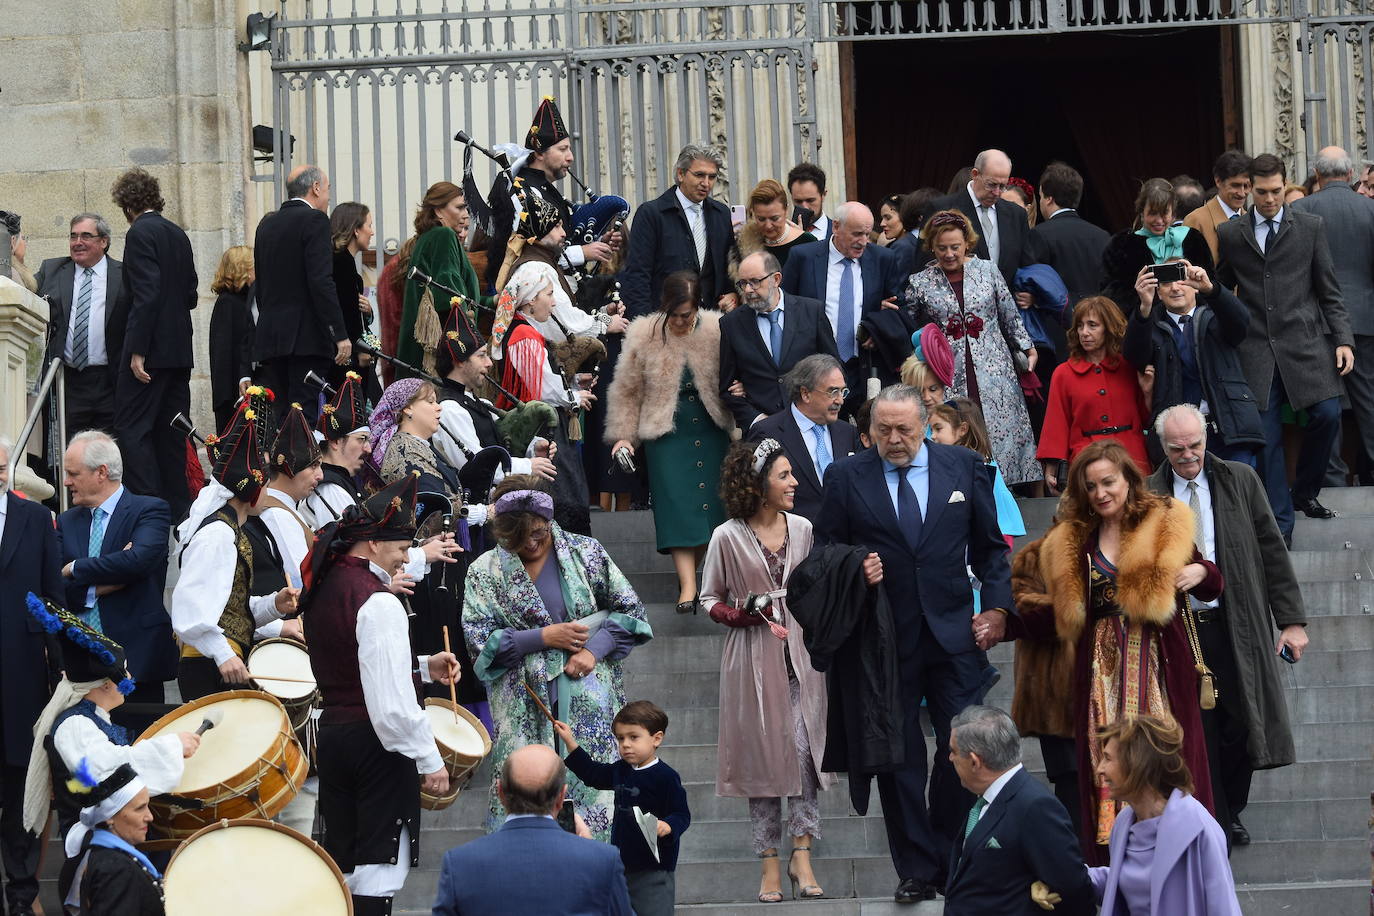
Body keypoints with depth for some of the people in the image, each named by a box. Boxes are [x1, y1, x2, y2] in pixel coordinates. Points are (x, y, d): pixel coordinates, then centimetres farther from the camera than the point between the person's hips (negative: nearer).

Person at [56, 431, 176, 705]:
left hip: (135, 656, -4)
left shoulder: (150, 510, -1)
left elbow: (140, 559, -20)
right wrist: (97, 588, -13)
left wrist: (75, 569, -9)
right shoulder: (67, 522, 14)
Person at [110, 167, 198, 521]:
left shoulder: (140, 233, -11)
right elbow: (190, 295, 16)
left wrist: (138, 351, -19)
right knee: (170, 432, 12)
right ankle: (177, 509, 13)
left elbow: (148, 294, -19)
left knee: (131, 428, -7)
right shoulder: (178, 235, 13)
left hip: (152, 346, -9)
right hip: (180, 348, 9)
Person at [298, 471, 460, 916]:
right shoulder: (378, 603, -18)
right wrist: (430, 761, -14)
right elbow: (392, 702, -22)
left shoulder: (326, 588, 10)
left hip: (333, 735, 9)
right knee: (379, 865, -4)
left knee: (343, 868, 14)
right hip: (376, 745, -9)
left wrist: (424, 667, 12)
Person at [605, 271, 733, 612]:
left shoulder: (717, 331, -4)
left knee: (709, 504, 0)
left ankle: (690, 570, 17)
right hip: (667, 432, -1)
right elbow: (627, 390, 5)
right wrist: (624, 436, 1)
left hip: (712, 430, 1)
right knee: (677, 505, -11)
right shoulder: (644, 335, -3)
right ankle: (688, 587, -16)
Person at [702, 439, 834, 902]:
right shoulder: (728, 538, -4)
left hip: (800, 652, 2)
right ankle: (770, 865, 7)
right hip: (753, 656, -2)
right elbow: (710, 599, 2)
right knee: (762, 755, 1)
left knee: (805, 750, -8)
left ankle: (802, 855, -5)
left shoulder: (802, 529, 5)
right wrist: (748, 617, -14)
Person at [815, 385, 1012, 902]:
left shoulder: (964, 468, 4)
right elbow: (824, 551, 8)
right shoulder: (845, 478, 1)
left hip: (955, 632, 0)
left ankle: (952, 860, 15)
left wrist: (997, 608, -1)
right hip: (887, 638, 0)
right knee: (898, 757, 4)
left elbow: (990, 547, 9)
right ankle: (916, 869, 12)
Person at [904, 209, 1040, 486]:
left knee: (1001, 434, -5)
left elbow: (1011, 318, 13)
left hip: (993, 371, 1)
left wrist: (1028, 350, 11)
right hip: (948, 378, -1)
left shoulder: (987, 271, 7)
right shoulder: (920, 284, 5)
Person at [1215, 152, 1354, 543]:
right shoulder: (1230, 234, 9)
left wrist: (1343, 339, -3)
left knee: (1327, 415, -11)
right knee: (1266, 435, -4)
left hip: (1304, 339, 0)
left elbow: (1329, 290, 5)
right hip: (1256, 347, 0)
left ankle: (1304, 493, 13)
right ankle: (1280, 524, 0)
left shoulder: (1311, 227, 5)